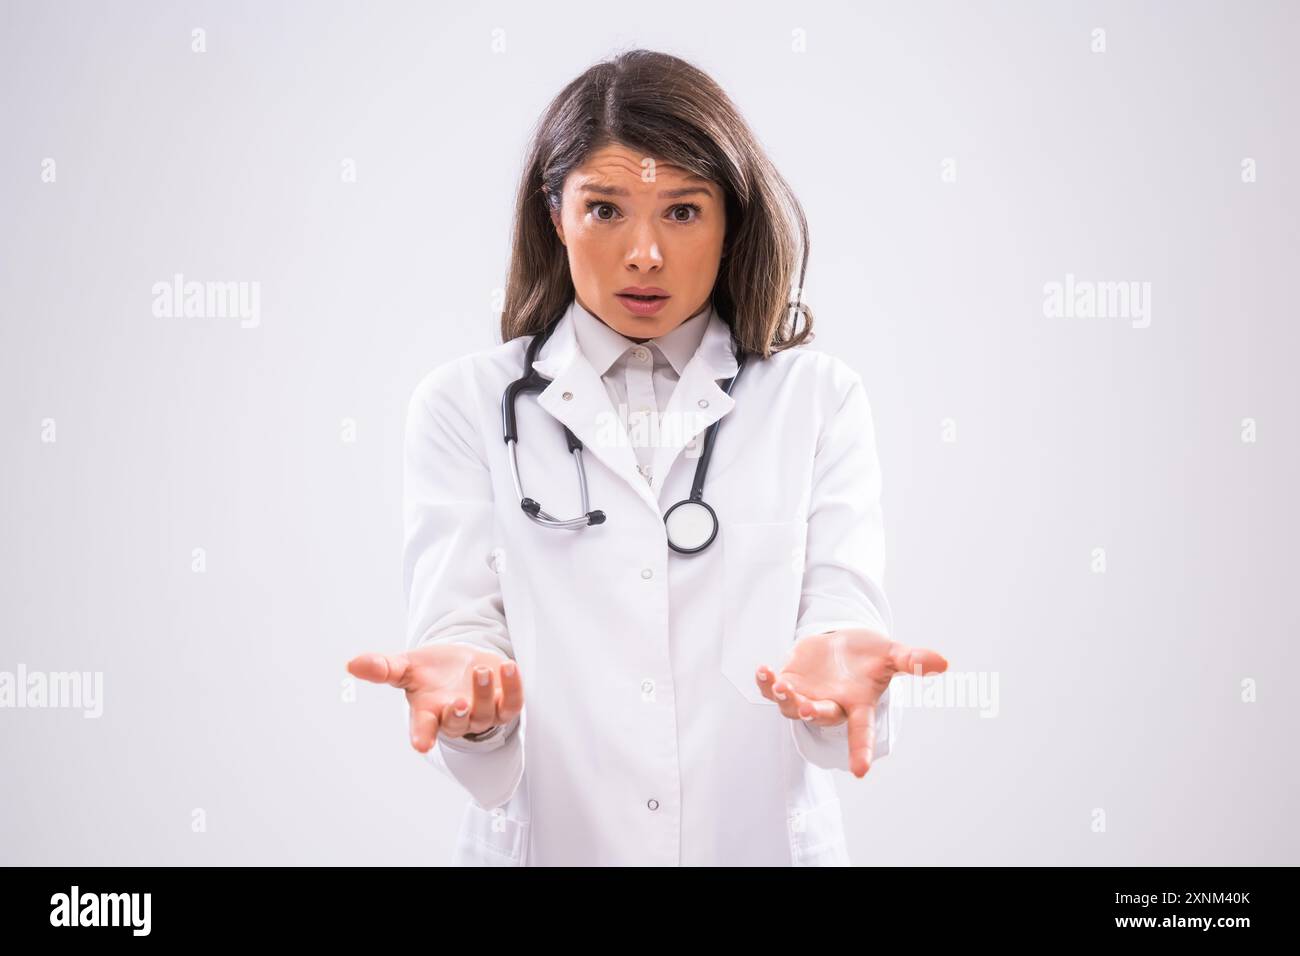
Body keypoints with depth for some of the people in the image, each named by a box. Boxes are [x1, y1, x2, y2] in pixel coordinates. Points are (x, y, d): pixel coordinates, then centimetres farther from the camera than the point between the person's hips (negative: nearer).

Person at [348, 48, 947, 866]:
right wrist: (466, 686, -30)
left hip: (764, 836, 1)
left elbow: (842, 605, -8)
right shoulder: (465, 403, -1)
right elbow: (460, 618, -8)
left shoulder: (820, 399, 1)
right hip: (545, 839, 0)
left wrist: (836, 663, -31)